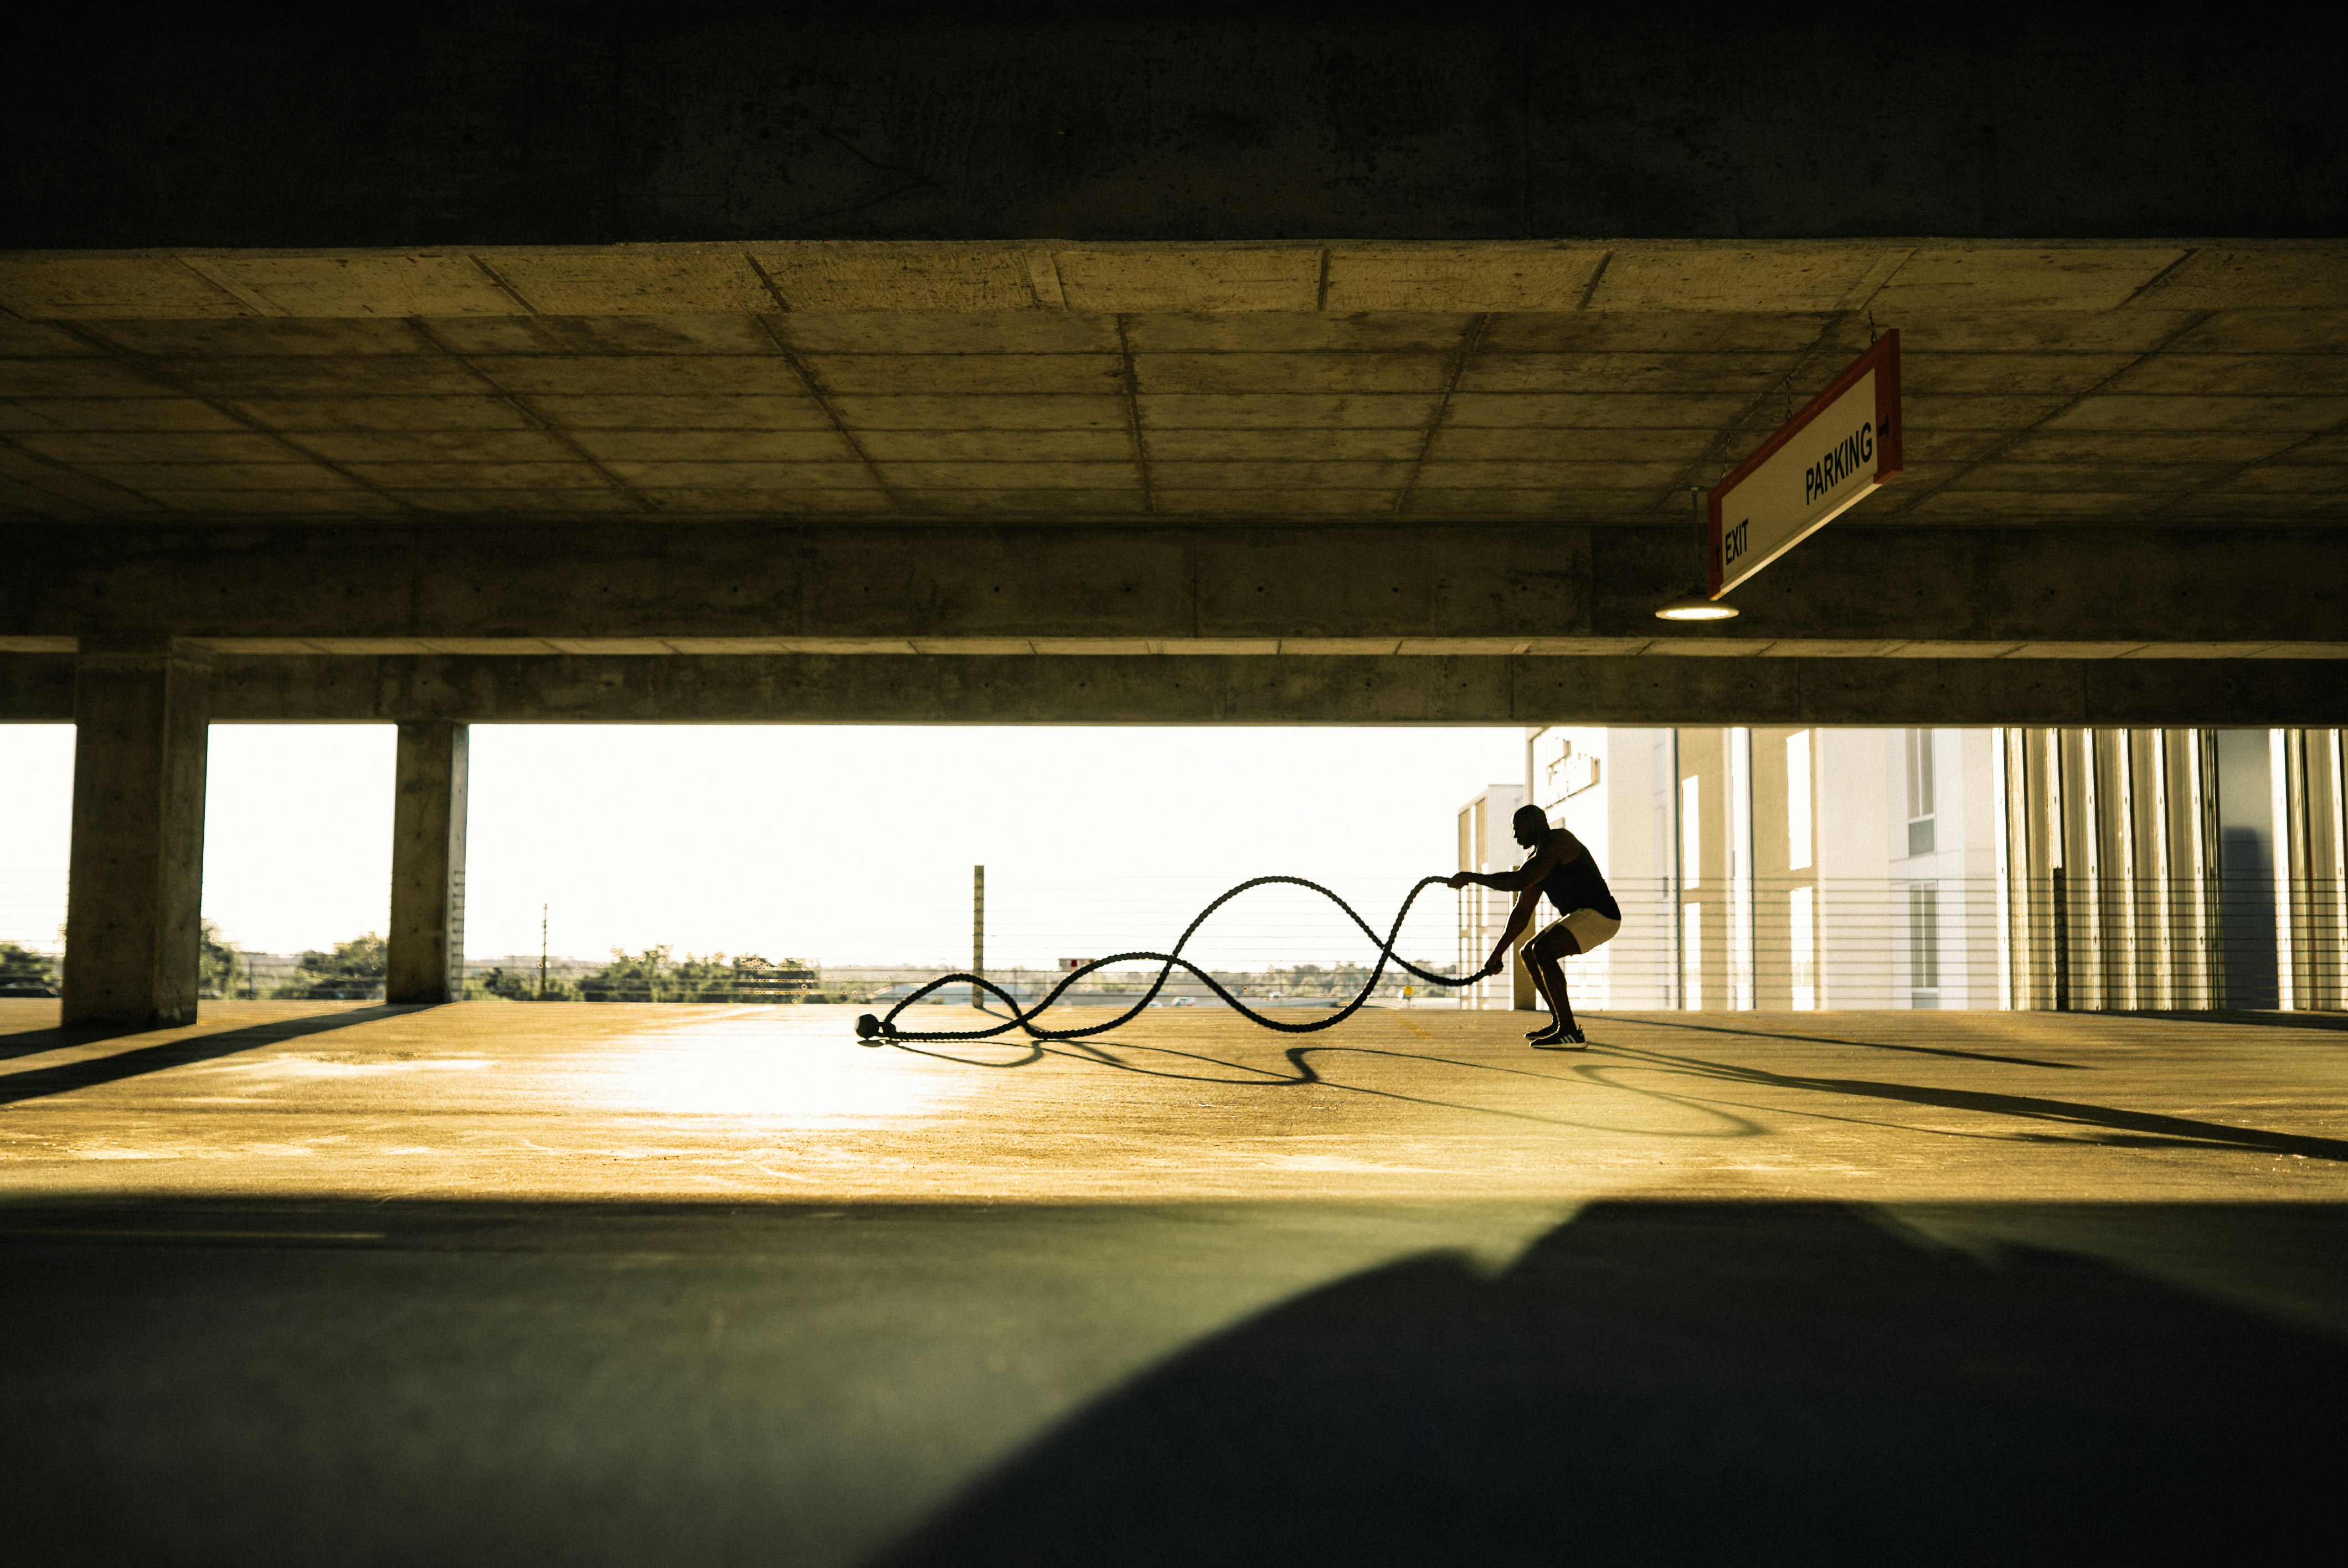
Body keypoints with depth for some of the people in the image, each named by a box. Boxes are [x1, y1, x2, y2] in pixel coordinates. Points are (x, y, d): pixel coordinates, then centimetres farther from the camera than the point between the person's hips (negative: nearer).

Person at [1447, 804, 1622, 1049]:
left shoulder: (1556, 842, -15)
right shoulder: (1539, 858, 16)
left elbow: (1518, 881, -28)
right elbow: (1522, 913, 17)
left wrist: (1471, 877, -22)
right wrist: (1498, 953, 15)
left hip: (1599, 916, -11)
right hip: (1582, 915, 11)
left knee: (1543, 950, -26)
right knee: (1530, 952, 19)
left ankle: (1570, 1033, -25)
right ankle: (1559, 1022, 23)